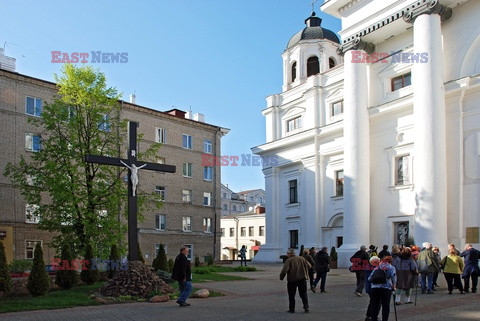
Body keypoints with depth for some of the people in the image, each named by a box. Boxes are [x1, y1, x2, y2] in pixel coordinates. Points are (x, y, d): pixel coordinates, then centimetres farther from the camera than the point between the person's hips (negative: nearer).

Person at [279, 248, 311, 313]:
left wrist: (281, 277, -6)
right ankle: (306, 308, 10)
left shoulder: (288, 260, -10)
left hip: (292, 279, -4)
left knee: (291, 295, 9)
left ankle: (292, 309, 11)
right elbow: (308, 266, 8)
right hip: (302, 278, 4)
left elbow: (284, 270, -20)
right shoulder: (301, 258, 7)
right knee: (303, 294, 14)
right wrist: (306, 274, 21)